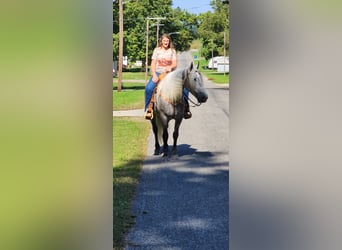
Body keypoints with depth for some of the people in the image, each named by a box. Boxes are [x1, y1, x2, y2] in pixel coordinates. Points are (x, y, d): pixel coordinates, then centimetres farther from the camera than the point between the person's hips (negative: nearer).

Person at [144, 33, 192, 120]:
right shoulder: (157, 50, 8)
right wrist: (154, 75, -13)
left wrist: (170, 67, -21)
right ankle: (148, 108, -16)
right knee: (149, 88, -29)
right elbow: (153, 64, 2)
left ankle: (185, 107, -6)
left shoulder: (172, 51, 11)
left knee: (184, 86, -20)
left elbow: (175, 64, 3)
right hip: (158, 73, -1)